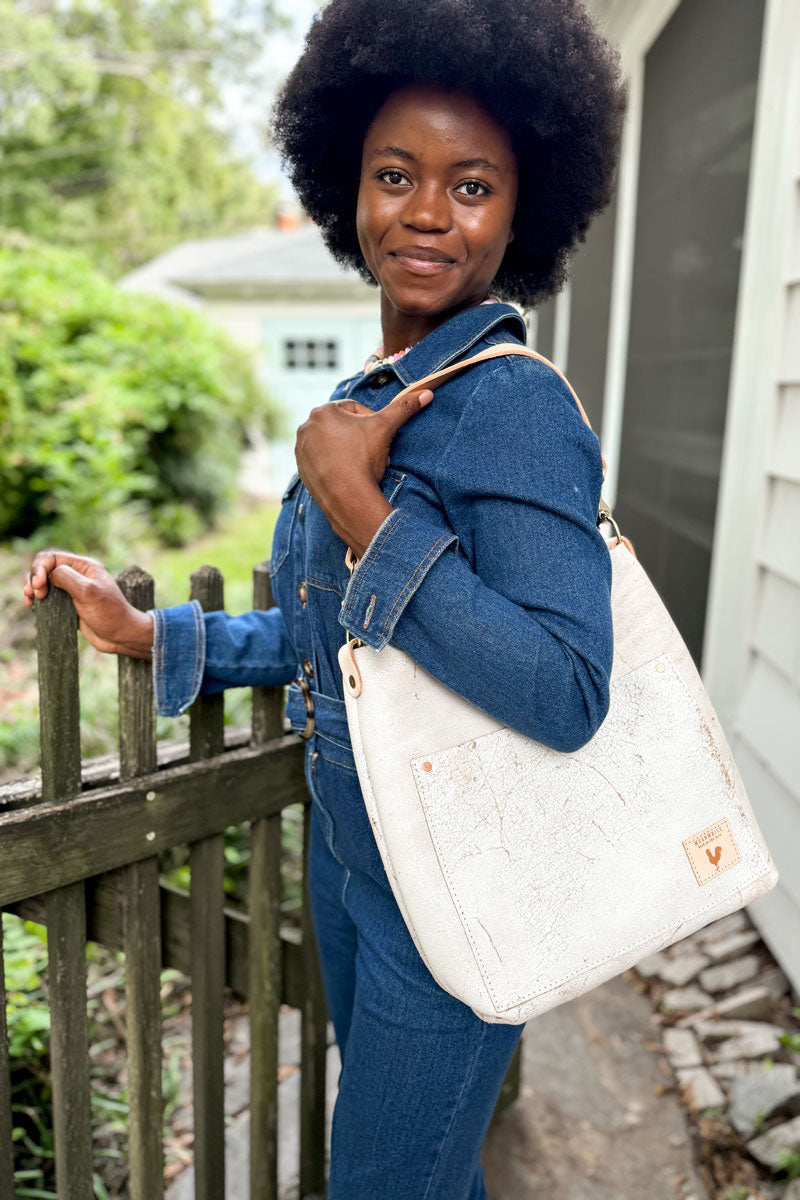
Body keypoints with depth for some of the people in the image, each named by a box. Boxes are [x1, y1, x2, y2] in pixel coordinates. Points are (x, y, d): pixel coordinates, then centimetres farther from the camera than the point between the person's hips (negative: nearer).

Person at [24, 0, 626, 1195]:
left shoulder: (512, 402, -22)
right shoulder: (369, 396, 4)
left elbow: (565, 694, -31)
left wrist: (356, 505, -30)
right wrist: (147, 633, 7)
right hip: (349, 854, 8)